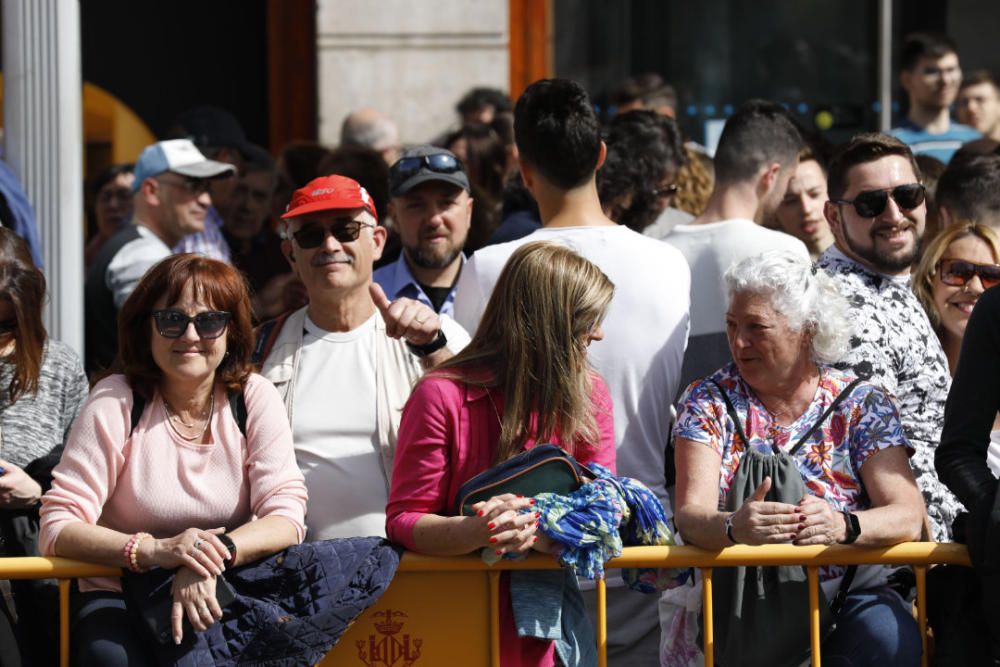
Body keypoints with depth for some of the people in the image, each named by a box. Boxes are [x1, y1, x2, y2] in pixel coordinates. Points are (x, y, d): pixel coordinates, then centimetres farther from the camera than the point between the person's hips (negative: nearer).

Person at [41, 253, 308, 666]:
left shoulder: (254, 398, 0)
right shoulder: (115, 403, -7)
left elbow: (286, 517, -7)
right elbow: (57, 529, -13)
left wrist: (214, 558, -27)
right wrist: (154, 551, -30)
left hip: (221, 596, 3)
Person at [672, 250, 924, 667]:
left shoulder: (861, 405, 5)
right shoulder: (709, 402, 5)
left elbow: (908, 515, -8)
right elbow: (691, 515, -9)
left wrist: (844, 526, -31)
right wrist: (733, 526, -34)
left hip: (850, 594, 1)